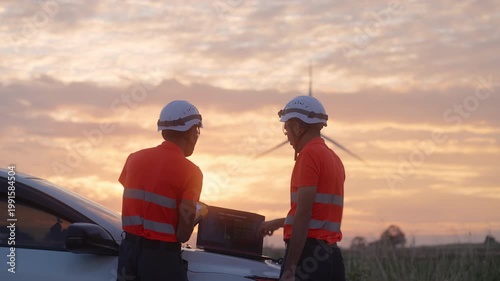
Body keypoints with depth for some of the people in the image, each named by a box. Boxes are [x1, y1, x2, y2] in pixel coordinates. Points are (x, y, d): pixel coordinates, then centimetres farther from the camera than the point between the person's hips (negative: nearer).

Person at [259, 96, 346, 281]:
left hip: (308, 253, -9)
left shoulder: (309, 154, -9)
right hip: (330, 254, 9)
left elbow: (304, 215, -16)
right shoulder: (333, 158, 19)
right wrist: (279, 223, 43)